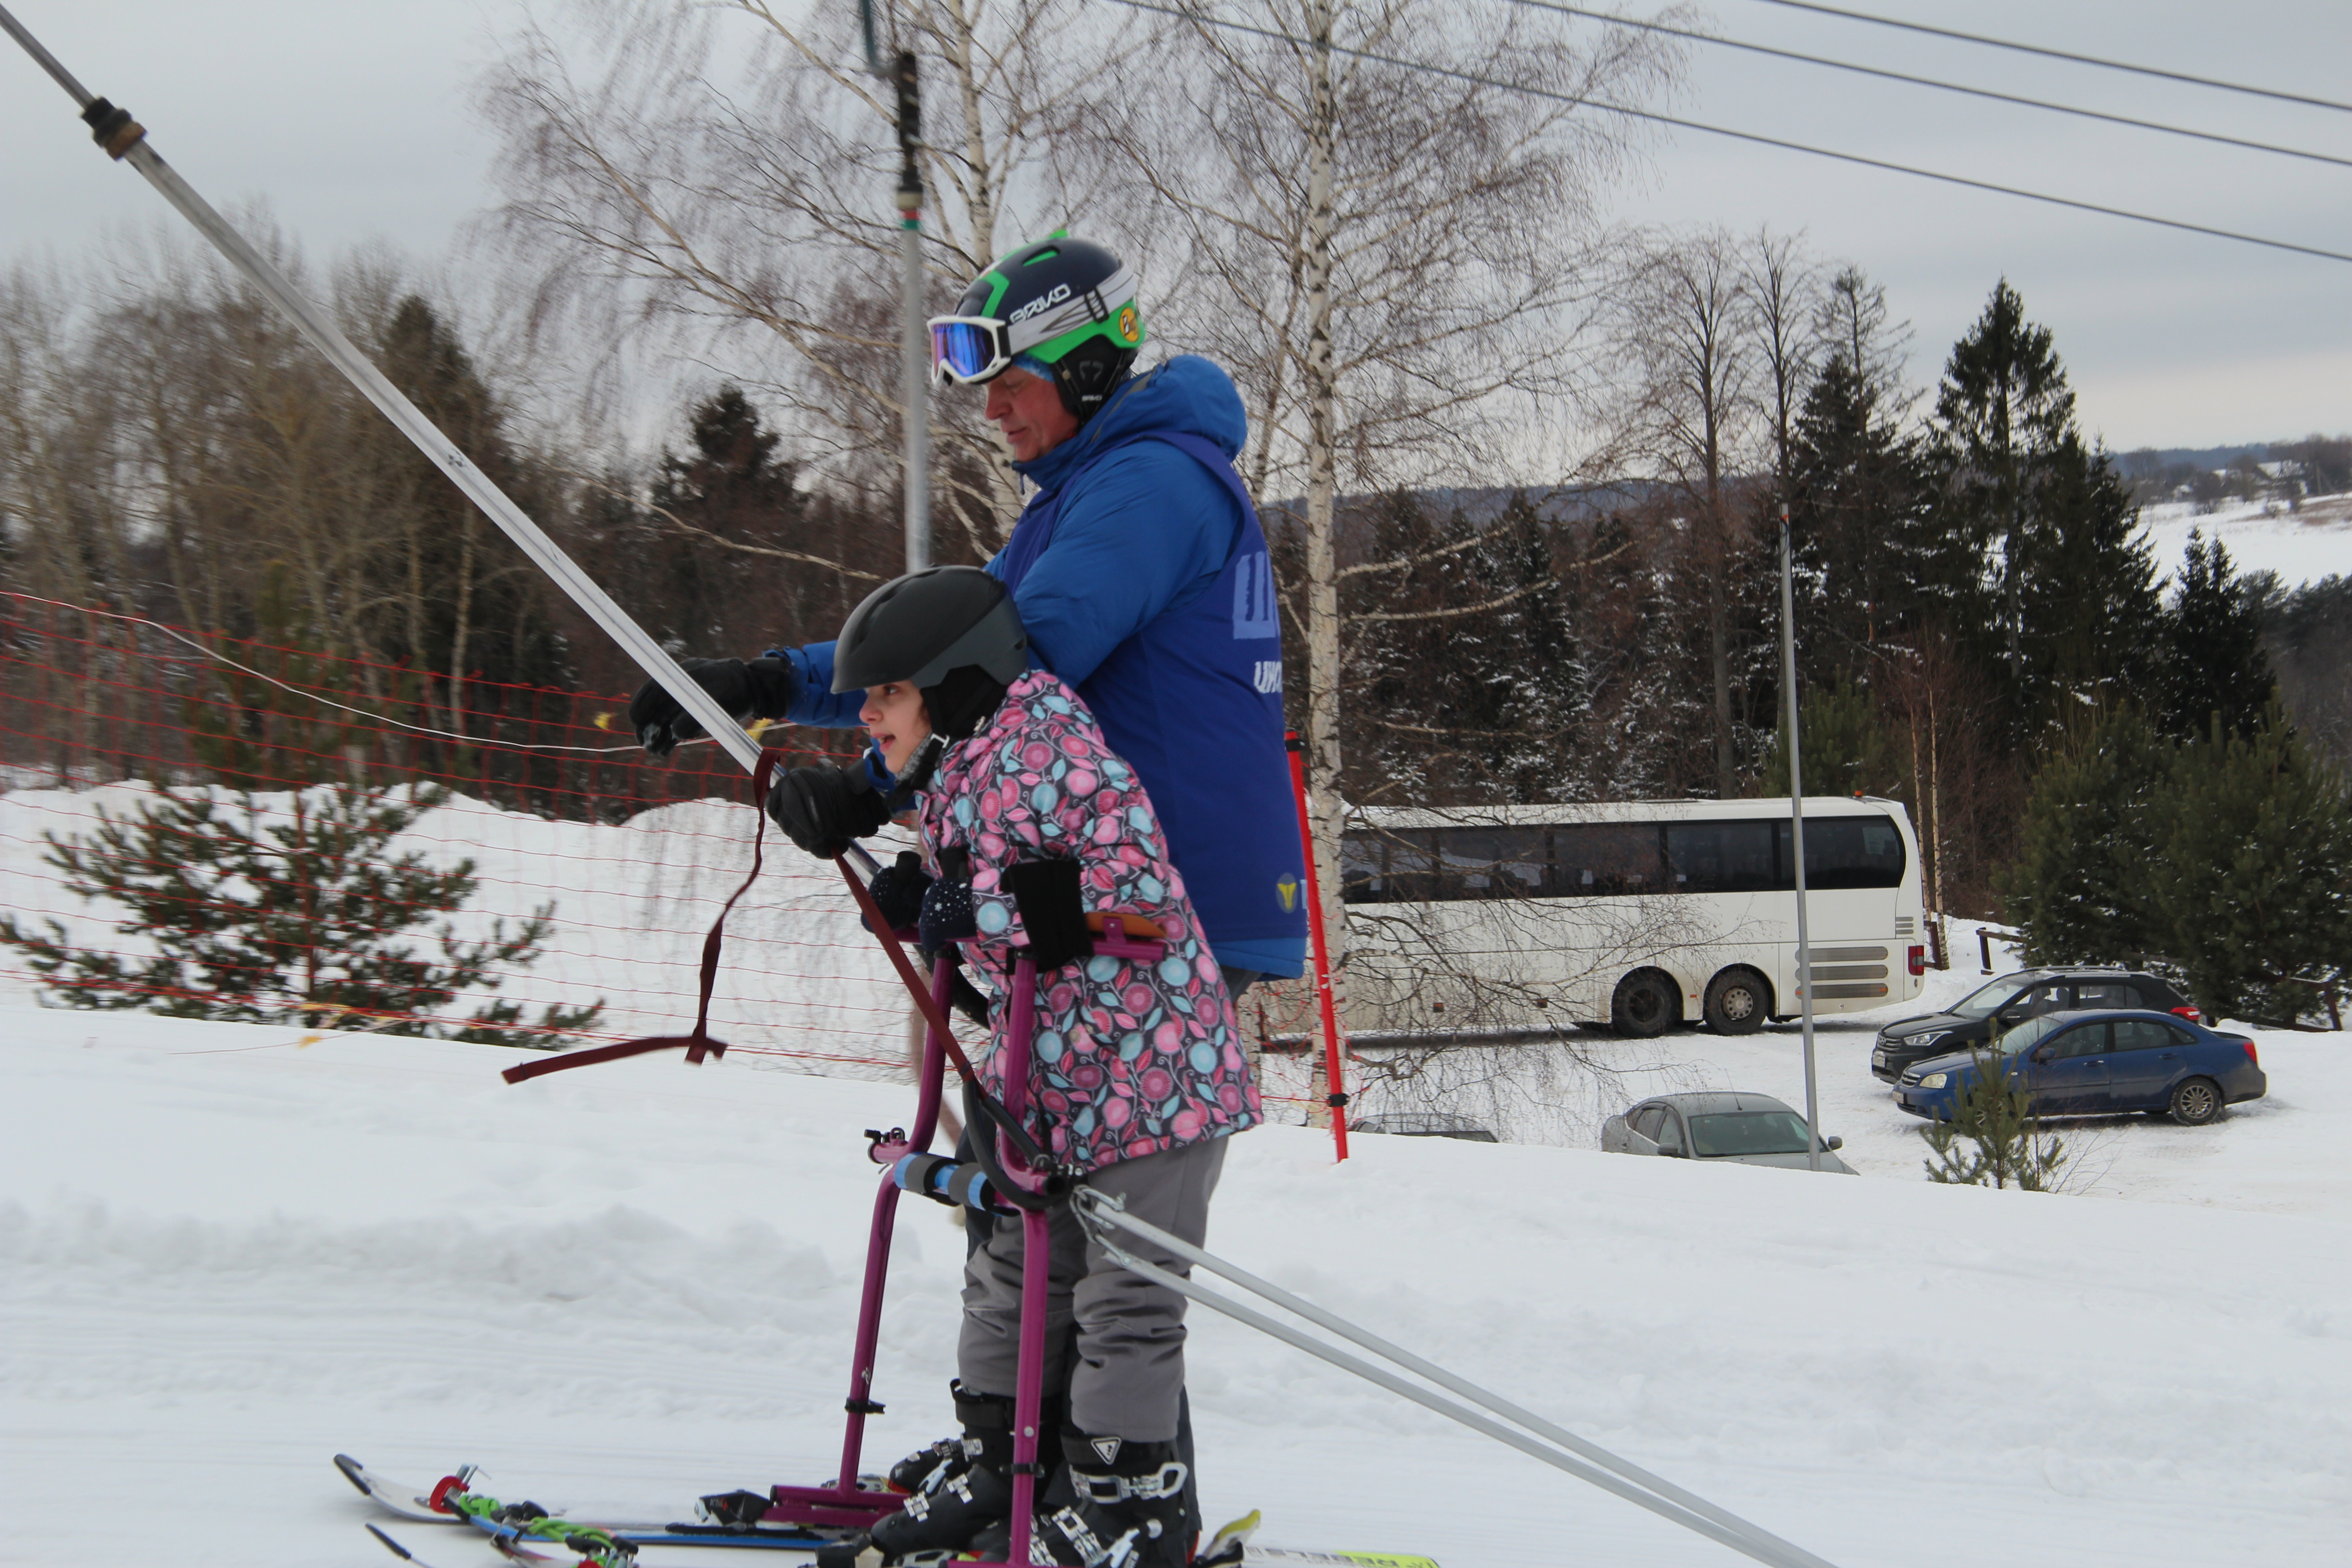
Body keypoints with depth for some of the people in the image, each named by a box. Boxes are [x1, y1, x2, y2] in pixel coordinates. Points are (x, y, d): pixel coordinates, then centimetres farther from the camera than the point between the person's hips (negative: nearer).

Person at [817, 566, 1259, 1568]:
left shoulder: (1043, 744, -19)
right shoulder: (952, 775, 10)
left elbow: (1135, 881, -27)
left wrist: (982, 907, -23)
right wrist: (926, 903, 4)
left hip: (1151, 1063, -10)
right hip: (1047, 1072, 10)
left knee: (1126, 1294, -2)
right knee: (1014, 1273, 16)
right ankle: (995, 1467, 28)